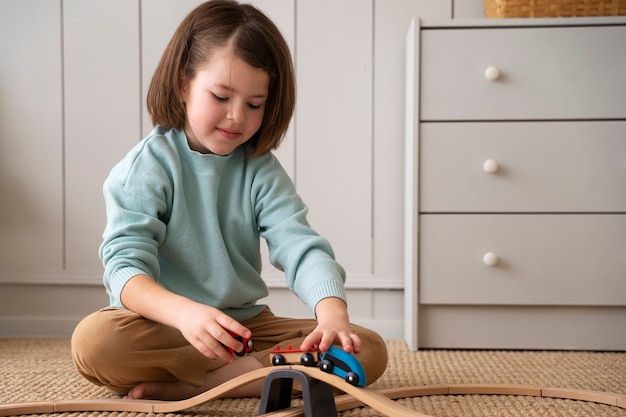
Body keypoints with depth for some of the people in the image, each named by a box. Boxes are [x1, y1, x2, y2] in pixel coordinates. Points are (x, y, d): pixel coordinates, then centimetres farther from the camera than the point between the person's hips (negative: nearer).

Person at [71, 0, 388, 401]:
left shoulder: (262, 170, 3)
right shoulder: (146, 168, -8)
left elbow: (300, 245, -11)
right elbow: (126, 265, -19)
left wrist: (333, 311, -33)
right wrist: (183, 312, -41)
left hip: (245, 324, 4)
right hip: (163, 323, -3)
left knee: (370, 350, -16)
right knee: (94, 340, -35)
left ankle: (184, 386, -21)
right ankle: (255, 370, -19)